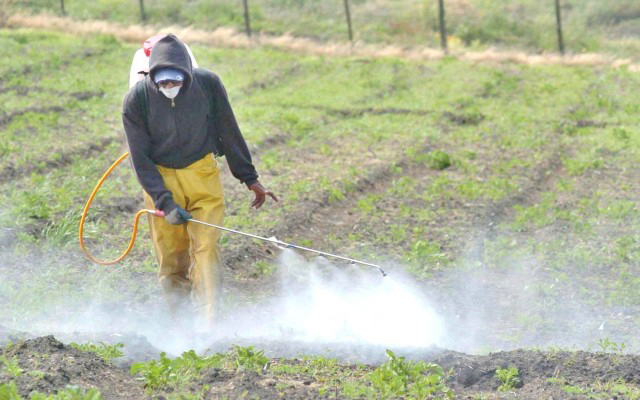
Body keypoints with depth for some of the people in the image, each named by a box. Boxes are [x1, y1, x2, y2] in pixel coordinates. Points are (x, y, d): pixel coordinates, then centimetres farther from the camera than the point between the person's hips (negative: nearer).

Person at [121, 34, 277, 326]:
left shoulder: (208, 85, -14)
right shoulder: (136, 100, -17)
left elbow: (229, 133, 0)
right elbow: (140, 159, -11)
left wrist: (249, 178, 5)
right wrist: (164, 201, -20)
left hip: (202, 173, 0)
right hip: (160, 178, 0)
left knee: (206, 247, -14)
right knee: (171, 259, 1)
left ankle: (210, 321, -18)